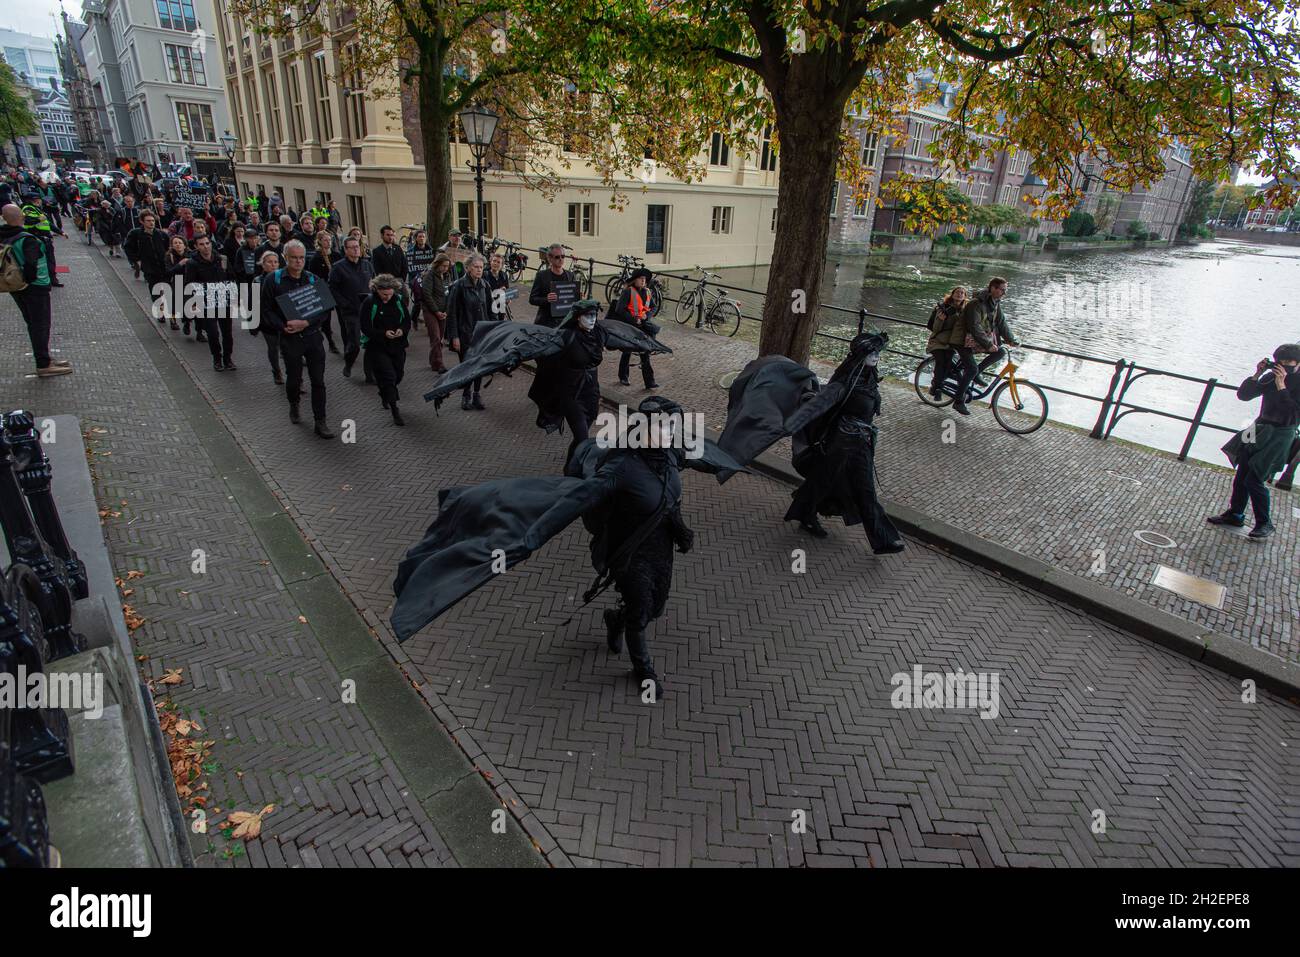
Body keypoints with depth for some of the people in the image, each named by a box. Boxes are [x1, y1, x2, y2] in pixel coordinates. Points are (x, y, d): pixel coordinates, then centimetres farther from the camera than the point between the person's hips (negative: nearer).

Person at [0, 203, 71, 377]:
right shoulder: (27, 240, -21)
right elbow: (31, 264, -31)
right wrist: (28, 280, -14)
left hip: (16, 289, 8)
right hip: (35, 288, -8)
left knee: (32, 323, 18)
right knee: (41, 325, 0)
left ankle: (44, 359, 27)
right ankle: (43, 365, 3)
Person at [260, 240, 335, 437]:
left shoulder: (313, 279, 3)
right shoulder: (273, 280, -2)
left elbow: (323, 308, 0)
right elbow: (267, 310, 0)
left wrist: (306, 322, -16)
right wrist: (283, 327, -16)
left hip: (313, 335, 1)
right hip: (289, 338, -1)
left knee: (318, 381, -1)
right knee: (293, 378, 11)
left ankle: (320, 422, 7)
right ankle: (294, 406, 41)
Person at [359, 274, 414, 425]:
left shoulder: (399, 300, 0)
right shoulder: (369, 302, -12)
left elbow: (407, 321, 8)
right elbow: (365, 328, -11)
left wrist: (402, 330, -15)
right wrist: (384, 333, -25)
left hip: (397, 344, 5)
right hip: (377, 346, -4)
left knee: (398, 375, 15)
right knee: (388, 376, -12)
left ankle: (384, 395, 46)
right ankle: (395, 412, -6)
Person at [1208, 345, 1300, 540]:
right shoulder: (1271, 377, 1)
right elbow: (1243, 395, 4)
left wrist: (1281, 386, -27)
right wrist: (1257, 375, -11)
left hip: (1279, 436, -6)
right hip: (1259, 430, 6)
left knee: (1254, 480, -7)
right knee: (1241, 475, 11)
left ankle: (1265, 524, 9)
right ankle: (1235, 514, 26)